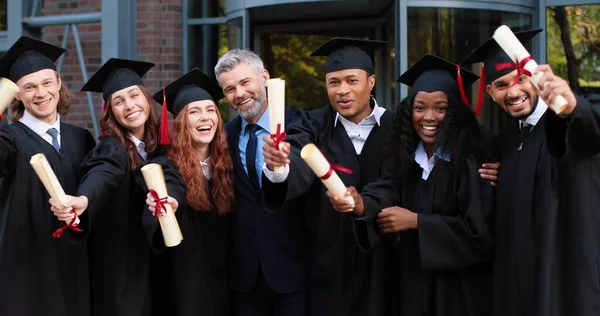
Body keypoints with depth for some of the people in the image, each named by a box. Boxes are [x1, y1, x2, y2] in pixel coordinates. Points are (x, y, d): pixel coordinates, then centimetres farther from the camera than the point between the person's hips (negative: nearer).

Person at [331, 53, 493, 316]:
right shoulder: (405, 157, 4)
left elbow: (478, 230, -15)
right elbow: (385, 191, -14)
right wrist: (360, 204, -36)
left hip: (457, 290, -4)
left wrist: (416, 221, -17)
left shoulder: (470, 162, -10)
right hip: (411, 283, 4)